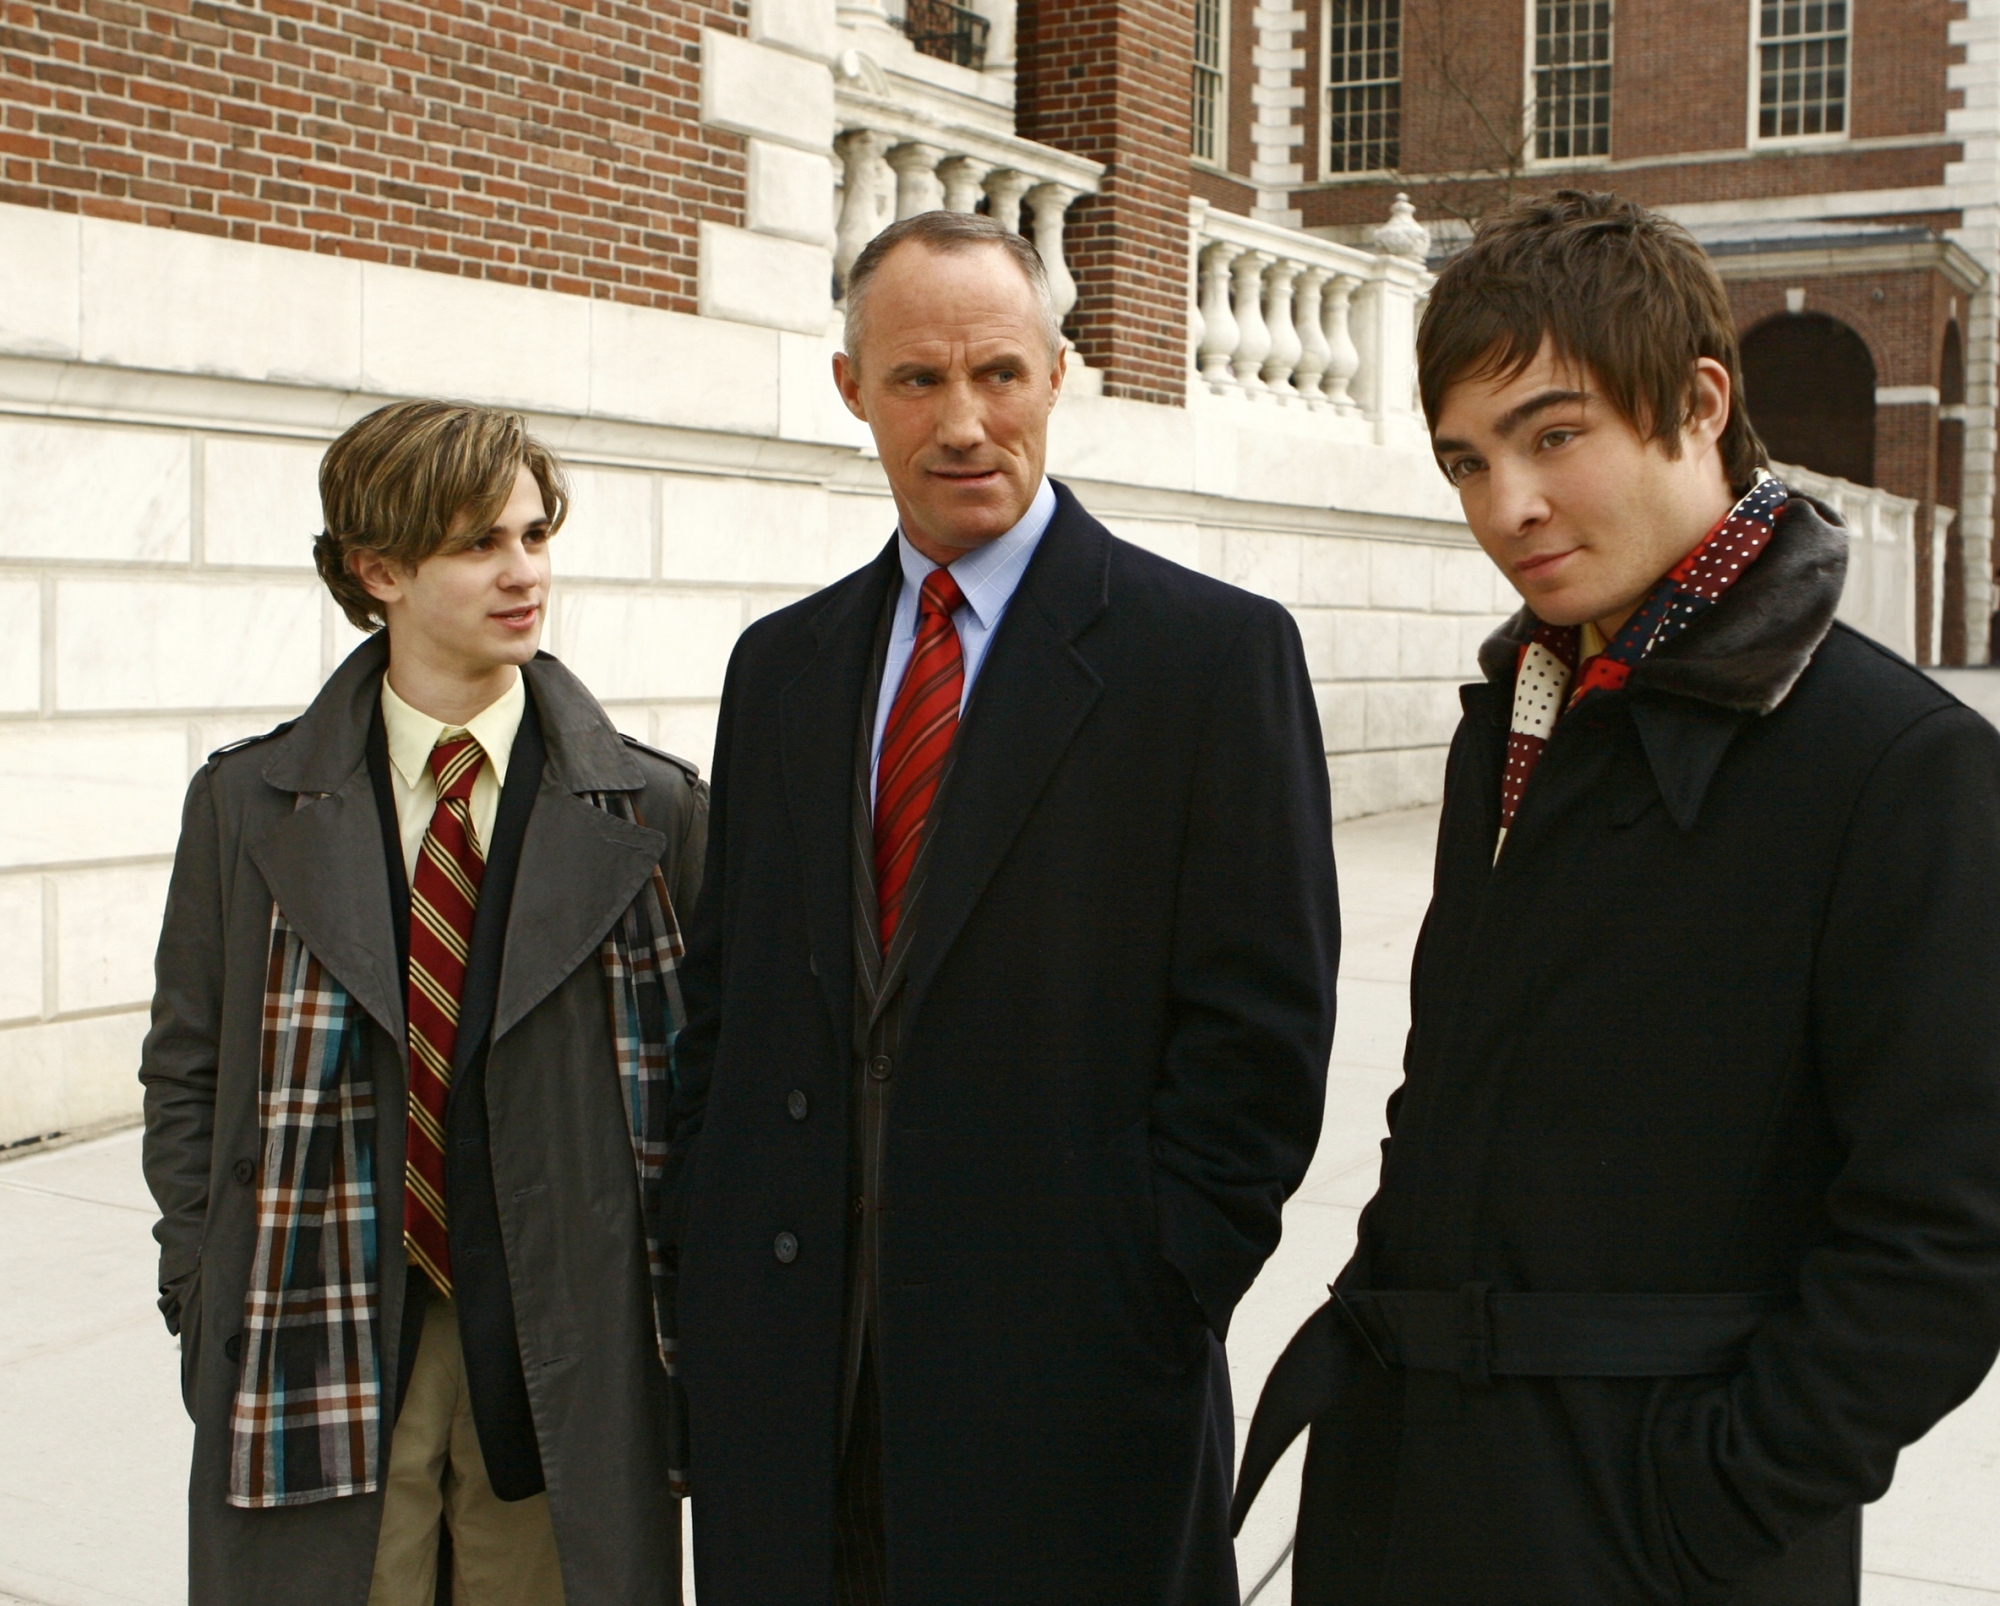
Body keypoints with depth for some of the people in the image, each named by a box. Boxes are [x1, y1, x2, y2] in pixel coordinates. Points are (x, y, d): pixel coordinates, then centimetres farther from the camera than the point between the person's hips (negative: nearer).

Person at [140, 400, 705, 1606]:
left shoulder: (652, 809, 0)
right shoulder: (250, 805, 2)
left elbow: (699, 1082, 2)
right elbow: (186, 1075, 7)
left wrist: (682, 1339, -2)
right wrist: (213, 1313, 0)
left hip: (566, 1370, 0)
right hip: (318, 1361, 1)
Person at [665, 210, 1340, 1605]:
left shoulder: (1217, 653, -5)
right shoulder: (782, 665, 10)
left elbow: (1261, 1033, -8)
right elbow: (723, 1002, 13)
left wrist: (1138, 1311, -11)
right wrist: (718, 1267, 4)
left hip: (1062, 1384, -4)